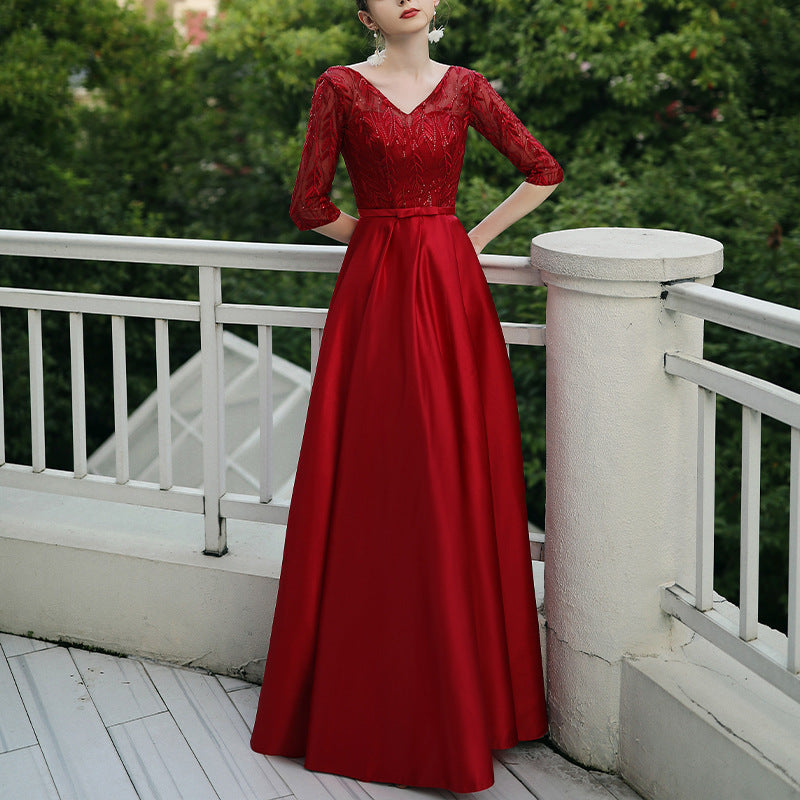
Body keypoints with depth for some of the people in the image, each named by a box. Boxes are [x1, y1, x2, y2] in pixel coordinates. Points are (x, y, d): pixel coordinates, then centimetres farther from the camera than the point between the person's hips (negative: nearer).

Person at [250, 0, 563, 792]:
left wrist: (475, 237, 7)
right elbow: (310, 206, 0)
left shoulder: (464, 88, 7)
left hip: (451, 290, 2)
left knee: (455, 486, 3)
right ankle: (367, 694, 14)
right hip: (371, 293, -2)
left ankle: (461, 692, 17)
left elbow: (543, 171, 12)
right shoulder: (340, 87, 1)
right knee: (370, 491, 1)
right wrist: (380, 236, 9)